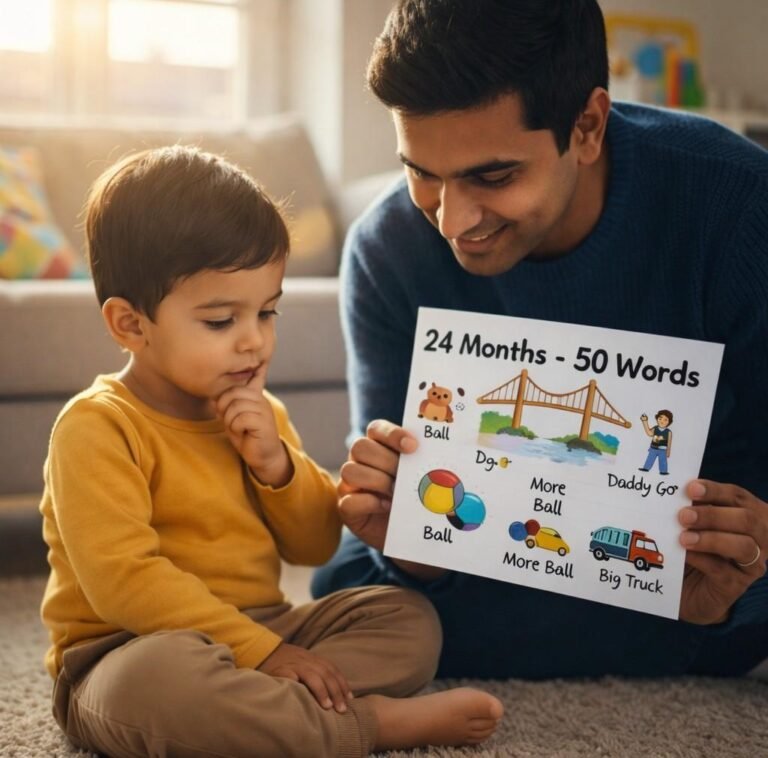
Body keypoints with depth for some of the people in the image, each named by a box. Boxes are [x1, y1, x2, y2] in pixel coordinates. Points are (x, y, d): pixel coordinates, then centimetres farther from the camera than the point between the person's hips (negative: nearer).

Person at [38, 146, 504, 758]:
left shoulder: (260, 416, 10)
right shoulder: (97, 427, -14)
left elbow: (316, 546, 12)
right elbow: (124, 582, -22)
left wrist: (276, 462, -8)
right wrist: (263, 650, -25)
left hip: (259, 631, 7)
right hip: (128, 656, -7)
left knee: (408, 617, -4)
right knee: (161, 678, -40)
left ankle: (271, 705, -27)